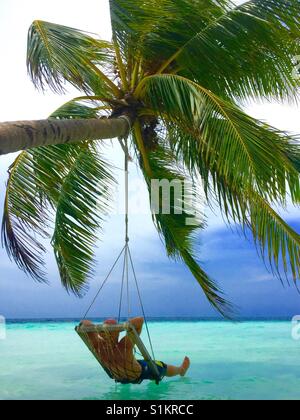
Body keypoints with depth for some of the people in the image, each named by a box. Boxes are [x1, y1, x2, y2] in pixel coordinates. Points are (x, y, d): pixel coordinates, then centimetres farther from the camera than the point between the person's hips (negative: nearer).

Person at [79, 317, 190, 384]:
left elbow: (85, 323, -29)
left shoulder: (98, 347, -33)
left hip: (119, 378, 4)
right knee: (162, 367, 25)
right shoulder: (124, 346, -45)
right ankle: (181, 370, 58)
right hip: (138, 375, -4)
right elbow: (140, 320, -48)